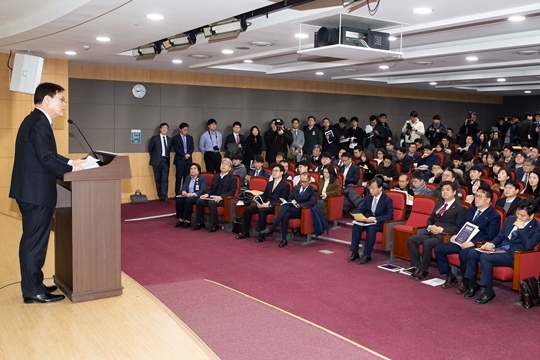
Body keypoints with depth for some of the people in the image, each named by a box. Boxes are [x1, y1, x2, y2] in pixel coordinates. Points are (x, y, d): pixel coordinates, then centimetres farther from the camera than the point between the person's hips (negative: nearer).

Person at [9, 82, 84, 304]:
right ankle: (33, 291, 7)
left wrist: (70, 162, 7)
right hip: (37, 192, -11)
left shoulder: (36, 120, 15)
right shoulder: (39, 123, -18)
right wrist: (71, 168, -12)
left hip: (32, 190, 11)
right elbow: (46, 158, -24)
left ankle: (33, 285, 27)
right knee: (35, 240, -2)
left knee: (32, 239, 16)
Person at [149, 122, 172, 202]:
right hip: (157, 161, -2)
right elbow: (150, 149, 6)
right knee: (158, 179, 2)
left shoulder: (169, 139, 11)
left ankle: (164, 196, -14)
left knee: (165, 179, -9)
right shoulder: (154, 138, 0)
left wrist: (167, 157, 11)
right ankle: (160, 196, 9)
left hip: (165, 160, 2)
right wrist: (154, 157, 8)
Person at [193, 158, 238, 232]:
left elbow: (232, 192, -10)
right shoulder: (216, 176, 22)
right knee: (199, 201, -19)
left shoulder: (233, 178, 2)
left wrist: (221, 197, -23)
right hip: (213, 197, 6)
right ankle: (200, 222, -9)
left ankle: (214, 225, -24)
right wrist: (207, 194, -2)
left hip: (223, 199, -6)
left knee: (211, 203, -35)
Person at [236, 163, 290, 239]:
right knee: (248, 209, -14)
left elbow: (282, 200, -10)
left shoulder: (286, 185, 0)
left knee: (262, 210, -37)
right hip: (264, 204, 7)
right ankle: (245, 232, -5)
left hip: (275, 207, -7)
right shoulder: (269, 183, 24)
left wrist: (269, 204, -21)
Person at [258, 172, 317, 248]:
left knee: (285, 207, -33)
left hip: (303, 211, -5)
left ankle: (270, 229, -38)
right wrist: (292, 201, -6)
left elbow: (311, 203, -13)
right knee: (286, 215, -35)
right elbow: (289, 198, 19)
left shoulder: (312, 190, 2)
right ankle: (284, 239, -36)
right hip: (291, 209, 5)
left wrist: (299, 205, -22)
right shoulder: (296, 188, 20)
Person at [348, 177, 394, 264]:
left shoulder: (387, 199, -12)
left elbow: (390, 215, -20)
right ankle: (354, 252, -18)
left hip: (381, 223, -5)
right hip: (369, 221, 5)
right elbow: (360, 209, 11)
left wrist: (375, 219, -29)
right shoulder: (368, 197, 3)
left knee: (371, 228, -36)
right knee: (356, 226, -23)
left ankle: (367, 255, -28)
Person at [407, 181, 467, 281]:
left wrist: (442, 229, -20)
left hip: (445, 235, -7)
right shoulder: (439, 204, 23)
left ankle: (424, 270, -18)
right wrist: (430, 226, 0)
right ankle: (417, 267, -11)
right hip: (431, 232, 7)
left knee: (427, 243, -34)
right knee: (411, 240, -15)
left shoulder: (460, 208, 0)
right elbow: (430, 219, 24)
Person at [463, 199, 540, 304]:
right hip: (500, 249, 7)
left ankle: (489, 292, -18)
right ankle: (473, 285, 0)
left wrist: (521, 228, -16)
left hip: (514, 255, -7)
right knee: (472, 253, -16)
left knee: (485, 257, -31)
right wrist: (492, 244, -1)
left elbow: (528, 246, -17)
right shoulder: (510, 219, 15)